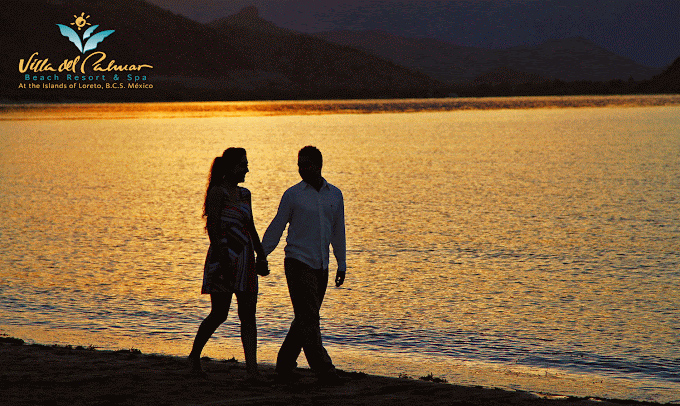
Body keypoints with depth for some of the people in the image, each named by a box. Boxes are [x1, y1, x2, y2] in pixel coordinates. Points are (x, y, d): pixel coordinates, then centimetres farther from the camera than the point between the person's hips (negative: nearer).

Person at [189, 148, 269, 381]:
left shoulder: (244, 194, 15)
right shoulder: (217, 192, -8)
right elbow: (212, 227, -15)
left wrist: (261, 256, 17)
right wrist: (222, 260, -21)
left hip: (245, 261, 7)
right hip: (224, 258, -7)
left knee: (248, 316, -1)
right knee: (219, 314, -1)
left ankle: (252, 369, -5)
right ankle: (194, 356, 20)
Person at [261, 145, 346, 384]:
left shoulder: (335, 195, 10)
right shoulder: (292, 195, 0)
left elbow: (338, 231, 18)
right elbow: (276, 228, 4)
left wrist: (341, 264, 16)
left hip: (321, 266, 4)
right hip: (298, 263, -4)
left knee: (305, 319, 6)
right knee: (308, 319, -10)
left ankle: (285, 364, 15)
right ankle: (323, 369, -11)